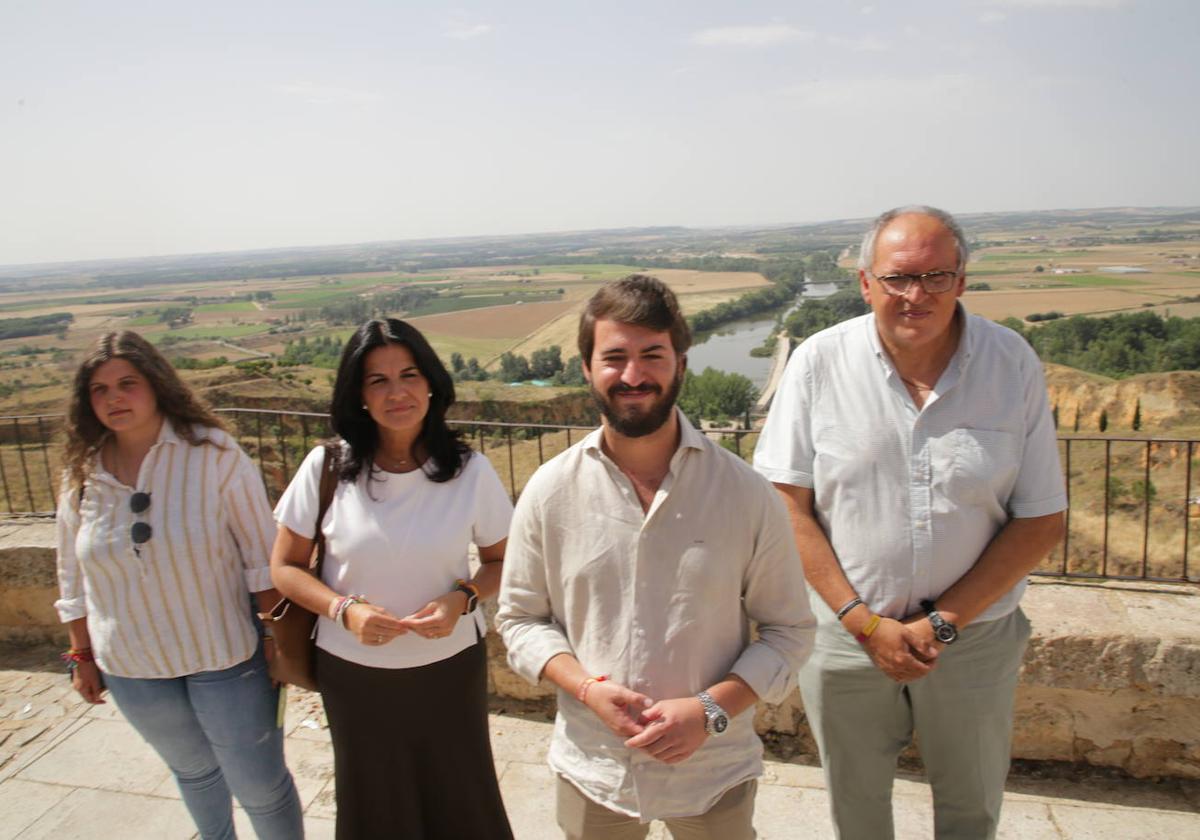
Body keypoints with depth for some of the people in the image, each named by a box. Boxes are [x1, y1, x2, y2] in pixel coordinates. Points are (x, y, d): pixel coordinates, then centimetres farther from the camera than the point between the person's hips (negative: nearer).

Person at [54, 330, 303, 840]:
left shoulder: (213, 453, -16)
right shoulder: (83, 473, -3)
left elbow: (261, 555, -12)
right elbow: (74, 577, 8)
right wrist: (82, 656, 12)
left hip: (224, 656, -4)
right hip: (131, 667, 4)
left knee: (260, 786, 5)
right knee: (193, 770, 25)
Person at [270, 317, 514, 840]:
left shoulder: (470, 471, -11)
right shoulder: (326, 468, -11)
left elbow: (502, 560, 1)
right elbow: (285, 567, -3)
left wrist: (463, 599, -19)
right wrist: (344, 609, -20)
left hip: (450, 666, 0)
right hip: (353, 672, 1)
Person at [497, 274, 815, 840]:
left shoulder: (744, 492, -12)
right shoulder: (549, 492, -8)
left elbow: (789, 629, -4)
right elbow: (520, 618, 1)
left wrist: (711, 709, -16)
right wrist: (586, 687, -15)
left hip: (714, 773, 0)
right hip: (592, 769, 1)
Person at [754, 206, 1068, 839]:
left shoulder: (1013, 364, -9)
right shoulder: (819, 363, -11)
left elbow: (1041, 520, -6)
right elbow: (788, 504, -10)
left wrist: (944, 622, -13)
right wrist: (866, 623, -14)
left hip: (974, 636, 1)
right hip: (844, 634, 0)